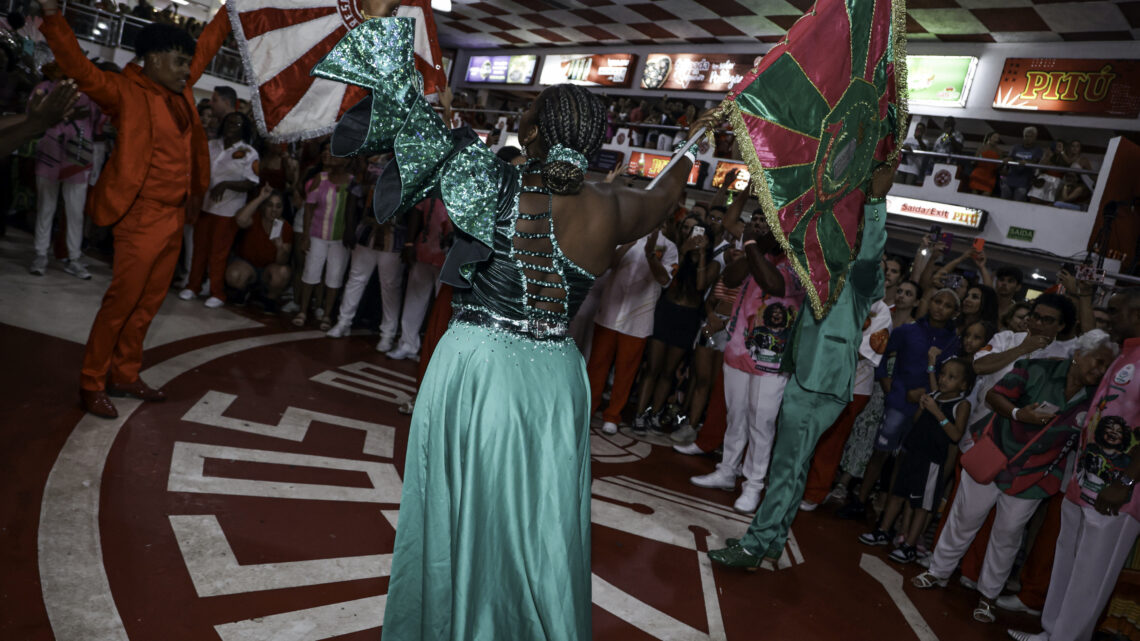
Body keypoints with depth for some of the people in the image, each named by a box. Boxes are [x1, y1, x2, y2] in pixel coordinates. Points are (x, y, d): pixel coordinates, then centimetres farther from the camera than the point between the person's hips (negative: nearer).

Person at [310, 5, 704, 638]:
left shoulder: (496, 186, -14)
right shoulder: (609, 210, -4)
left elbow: (416, 122, -11)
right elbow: (659, 201, 19)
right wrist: (691, 152, 40)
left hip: (473, 367, -2)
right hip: (552, 379, 3)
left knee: (457, 516, 15)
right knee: (536, 527, 17)